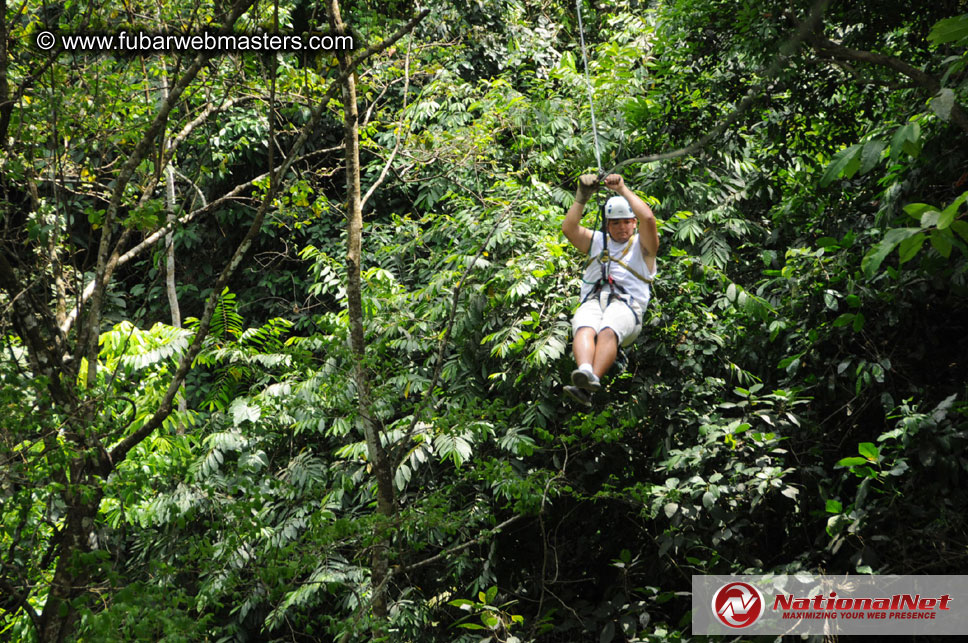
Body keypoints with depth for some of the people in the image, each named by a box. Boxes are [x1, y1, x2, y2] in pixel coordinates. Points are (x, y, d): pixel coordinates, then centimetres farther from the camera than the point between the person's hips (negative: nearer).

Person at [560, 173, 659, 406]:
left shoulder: (642, 244, 22)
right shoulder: (597, 241, 32)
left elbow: (648, 218, 1)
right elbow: (569, 228, 16)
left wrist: (623, 190, 4)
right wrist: (581, 197, 7)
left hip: (626, 304, -2)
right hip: (592, 301, 3)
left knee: (608, 331, -36)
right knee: (584, 329, -33)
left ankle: (592, 382, -58)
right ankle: (584, 371, -61)